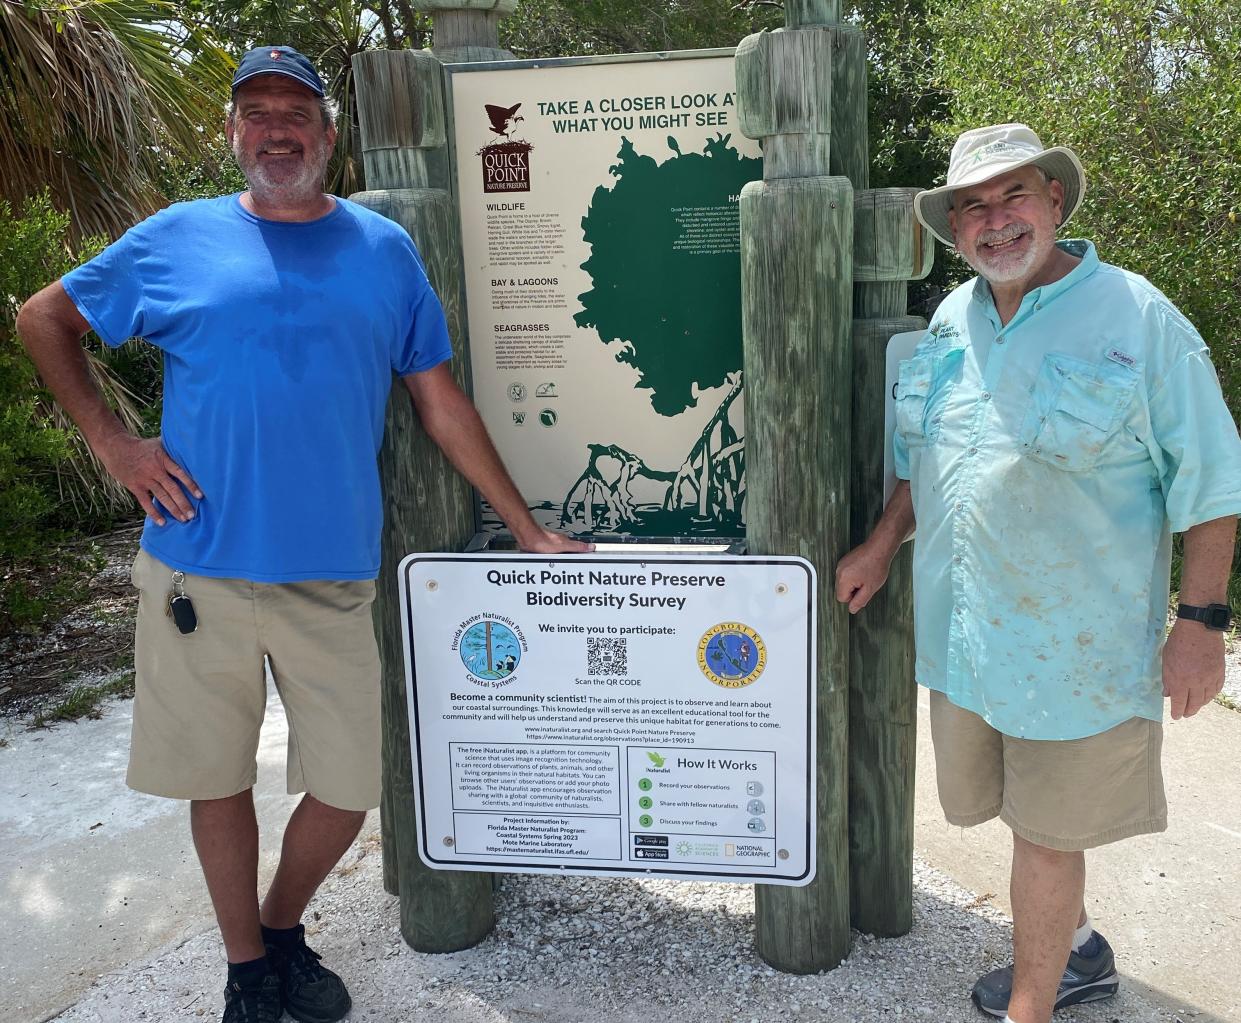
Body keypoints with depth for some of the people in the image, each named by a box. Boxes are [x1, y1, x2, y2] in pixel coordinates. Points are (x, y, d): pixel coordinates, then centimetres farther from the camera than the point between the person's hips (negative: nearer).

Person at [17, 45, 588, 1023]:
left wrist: (529, 531, 6)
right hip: (199, 568, 0)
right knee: (216, 778, 11)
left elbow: (443, 403, 8)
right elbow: (43, 318, 16)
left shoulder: (383, 249, 7)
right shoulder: (178, 238, 5)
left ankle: (284, 930, 36)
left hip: (333, 577, 1)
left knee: (346, 790, 6)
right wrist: (111, 440, 3)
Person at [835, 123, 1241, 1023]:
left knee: (1048, 831, 6)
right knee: (1025, 812, 20)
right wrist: (882, 547, 13)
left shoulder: (1136, 317, -10)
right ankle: (1077, 948, 46)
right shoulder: (952, 322, 7)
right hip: (961, 629, 6)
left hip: (1074, 640, -6)